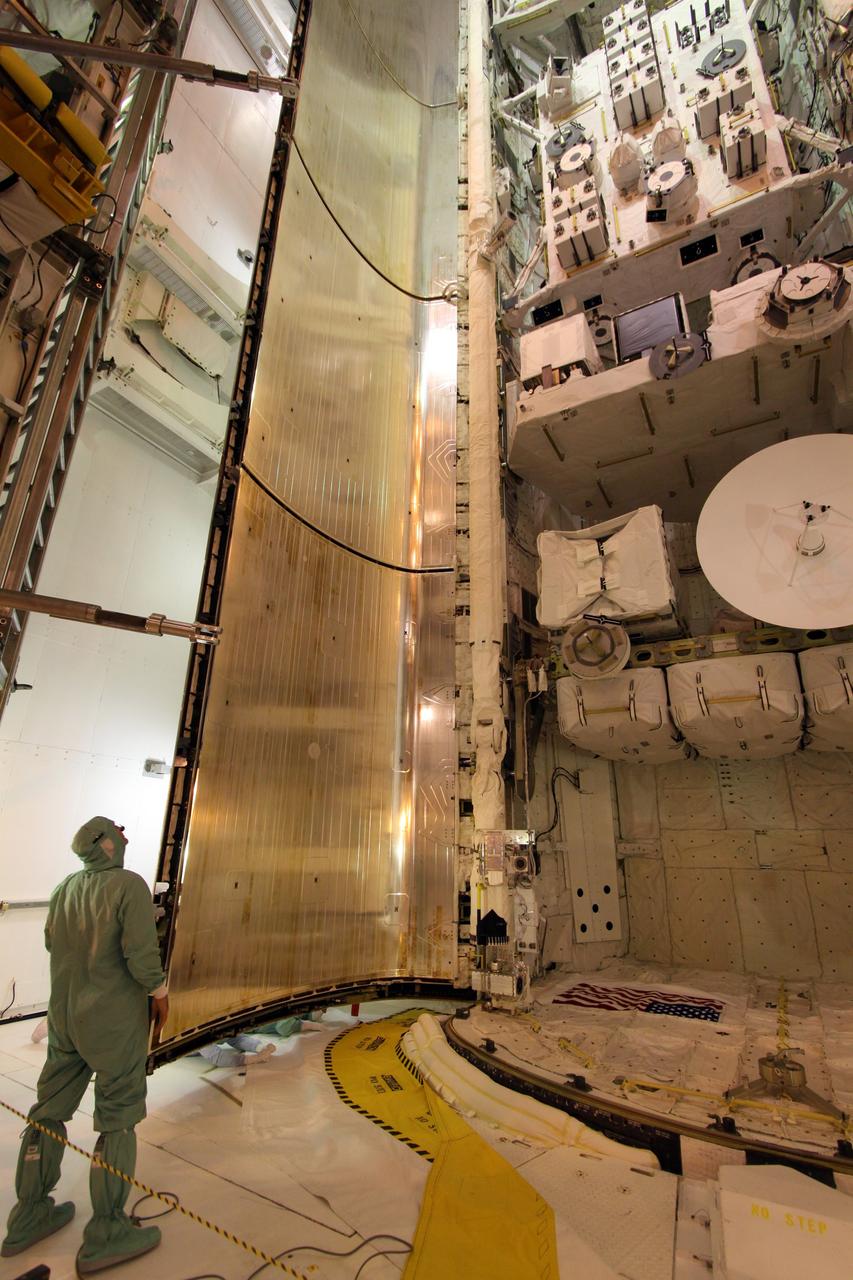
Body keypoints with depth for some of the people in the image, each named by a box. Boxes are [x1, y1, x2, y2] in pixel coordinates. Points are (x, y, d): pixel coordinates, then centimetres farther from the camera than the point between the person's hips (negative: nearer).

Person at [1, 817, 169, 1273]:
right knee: (118, 1119, 7)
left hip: (64, 1015, 7)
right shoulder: (129, 885, -23)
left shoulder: (65, 888, -1)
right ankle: (105, 1234, 18)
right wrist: (159, 993, -7)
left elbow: (52, 942, 14)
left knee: (50, 1110, 20)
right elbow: (142, 954, -24)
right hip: (115, 1018, -7)